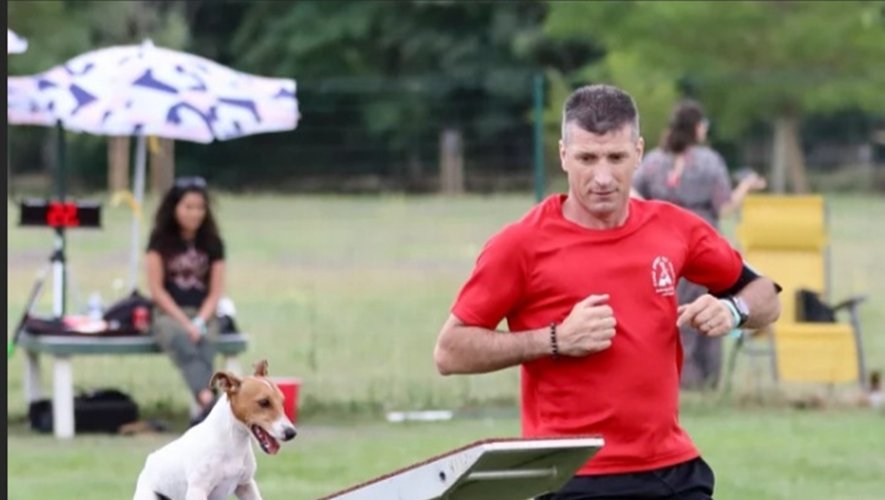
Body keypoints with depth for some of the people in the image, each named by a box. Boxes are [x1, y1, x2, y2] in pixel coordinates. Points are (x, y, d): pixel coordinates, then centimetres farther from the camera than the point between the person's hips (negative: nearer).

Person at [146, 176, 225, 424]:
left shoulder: (212, 243, 10)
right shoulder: (161, 241, 4)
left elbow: (216, 291, 7)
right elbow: (156, 288, -1)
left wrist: (200, 322, -11)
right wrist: (185, 323, -11)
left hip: (203, 314, 2)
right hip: (168, 313, -2)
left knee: (204, 351, -31)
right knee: (185, 346, -36)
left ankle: (206, 414, -49)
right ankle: (209, 403, -58)